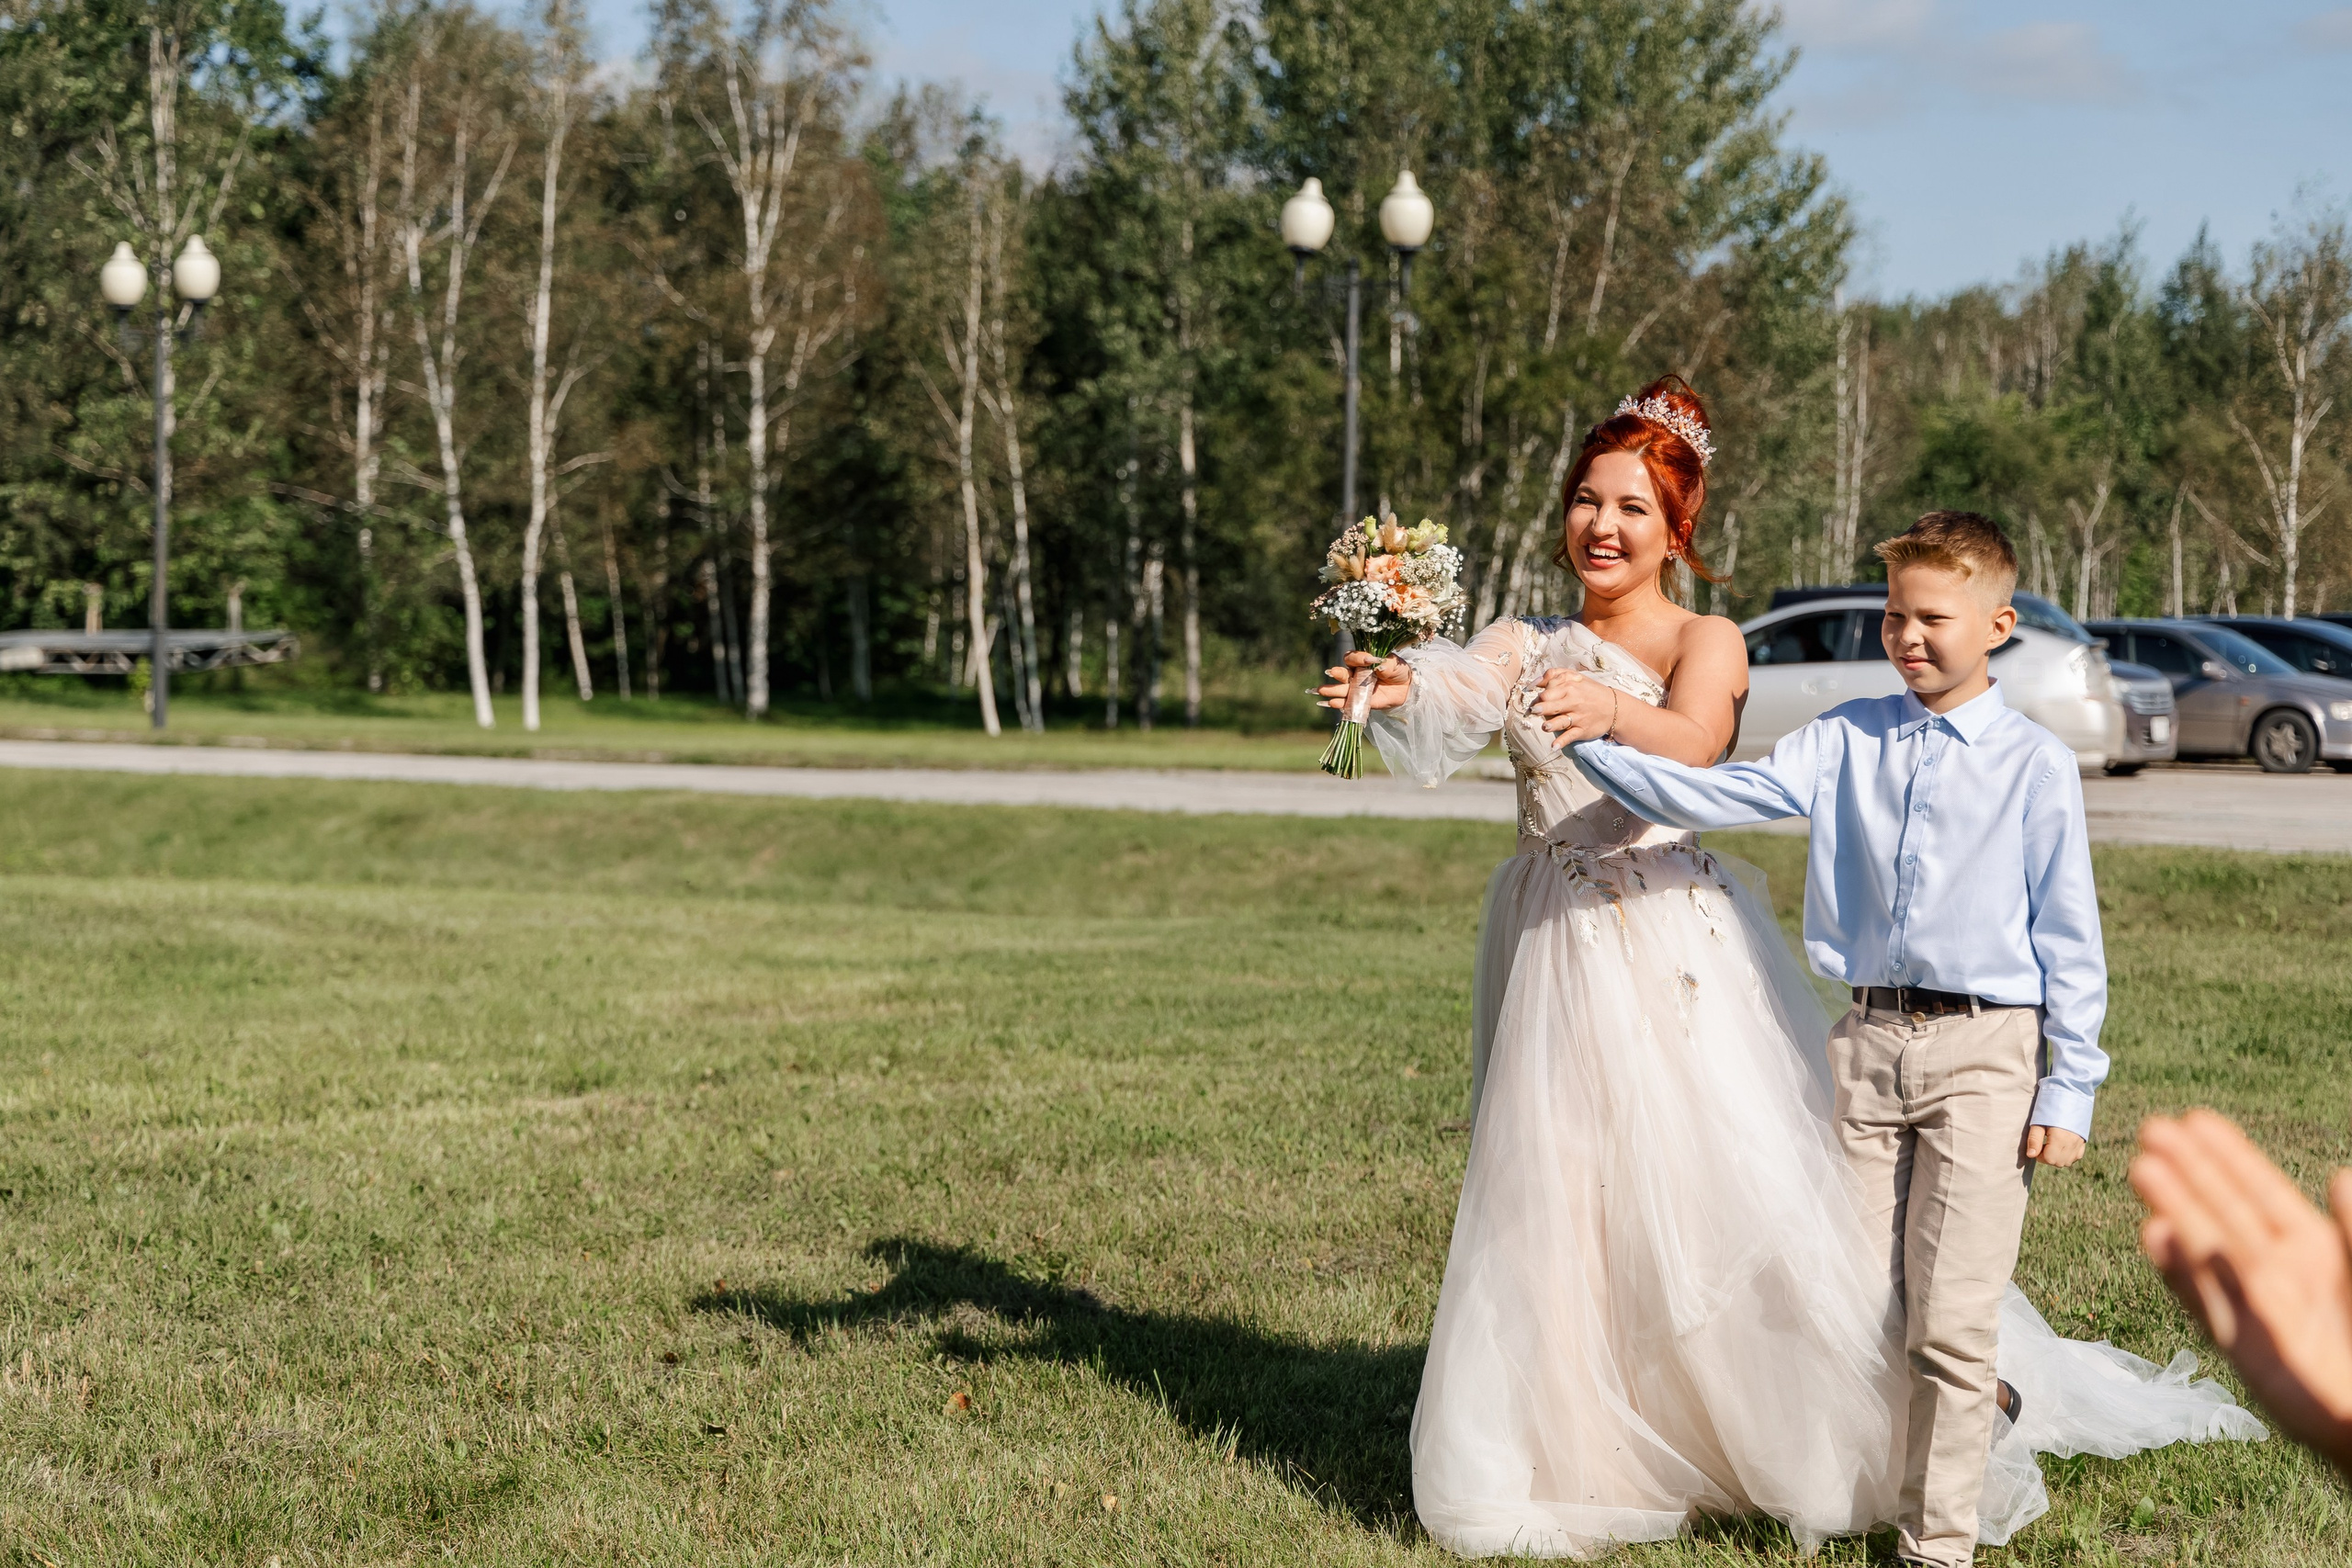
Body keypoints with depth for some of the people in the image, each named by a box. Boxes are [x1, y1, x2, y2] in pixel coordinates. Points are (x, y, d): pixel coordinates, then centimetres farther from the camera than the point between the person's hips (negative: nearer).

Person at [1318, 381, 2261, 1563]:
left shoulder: (1704, 643, -1)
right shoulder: (1522, 647, 10)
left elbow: (1693, 743, -23)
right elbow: (1454, 701, -13)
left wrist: (1607, 707, -45)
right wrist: (1400, 689, -36)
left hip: (1676, 946, -4)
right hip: (1554, 957, 4)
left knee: (1740, 1195, -7)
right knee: (1551, 1199, 6)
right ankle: (1581, 1458, 20)